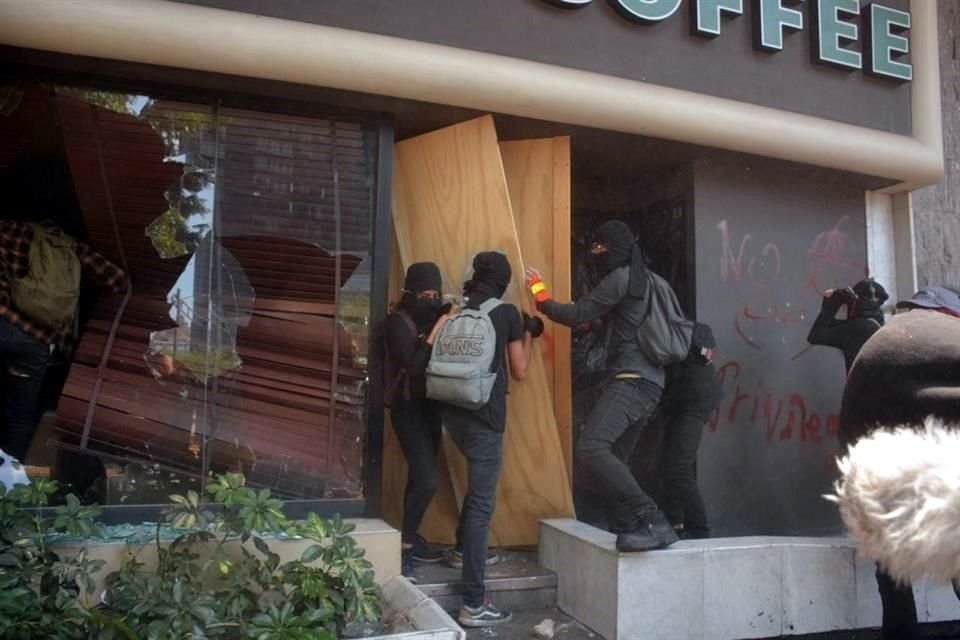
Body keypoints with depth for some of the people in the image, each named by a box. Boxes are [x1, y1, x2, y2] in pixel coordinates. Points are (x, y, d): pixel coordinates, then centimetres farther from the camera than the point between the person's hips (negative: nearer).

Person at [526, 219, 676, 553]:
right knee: (610, 453, 20)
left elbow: (576, 315, -7)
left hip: (633, 380, -11)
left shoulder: (621, 277, -8)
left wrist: (539, 292, 4)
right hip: (646, 381, 11)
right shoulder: (641, 278, 23)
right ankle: (637, 523, 23)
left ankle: (654, 522, -28)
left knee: (589, 448, -25)